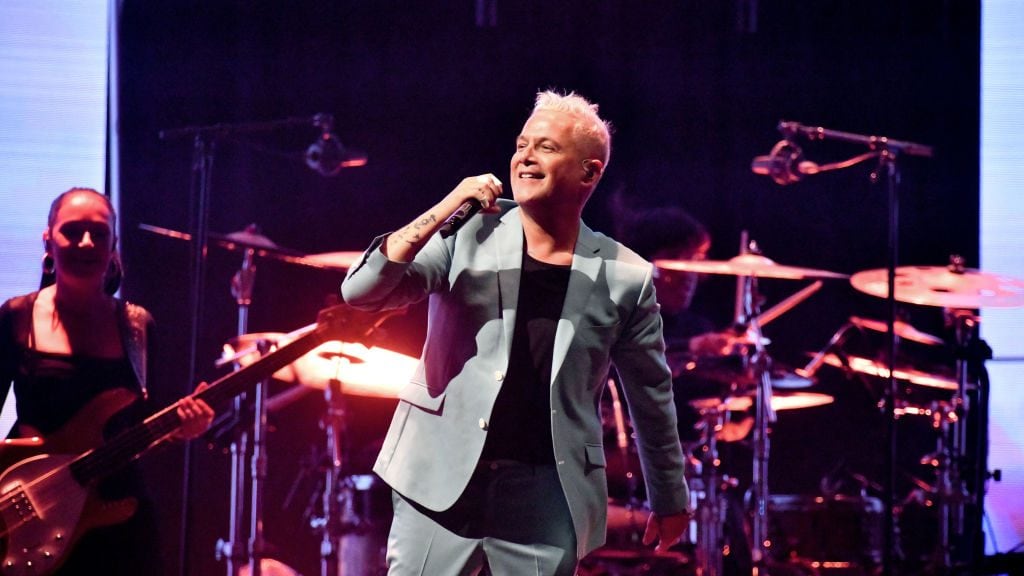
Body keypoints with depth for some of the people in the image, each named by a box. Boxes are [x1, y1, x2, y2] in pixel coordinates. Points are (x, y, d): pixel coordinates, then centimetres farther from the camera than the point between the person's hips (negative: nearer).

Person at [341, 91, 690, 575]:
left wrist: (670, 499, 20)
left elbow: (652, 396, 12)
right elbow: (361, 292, -9)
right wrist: (440, 213, -19)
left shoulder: (625, 277, 1)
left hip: (545, 498, 0)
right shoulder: (470, 234, 0)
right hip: (441, 481, 0)